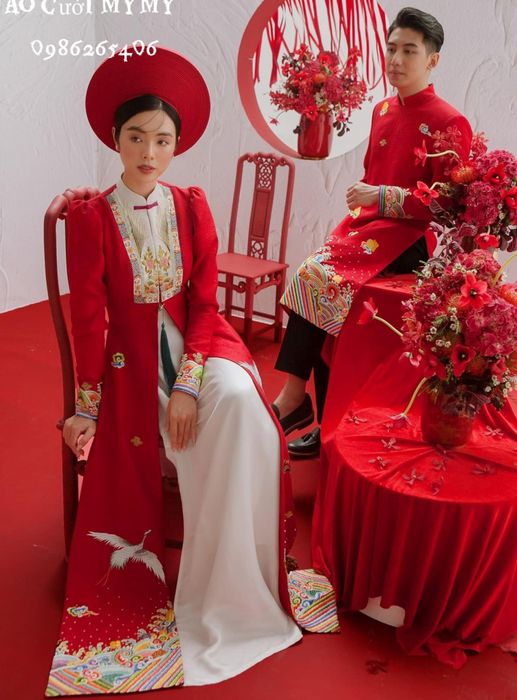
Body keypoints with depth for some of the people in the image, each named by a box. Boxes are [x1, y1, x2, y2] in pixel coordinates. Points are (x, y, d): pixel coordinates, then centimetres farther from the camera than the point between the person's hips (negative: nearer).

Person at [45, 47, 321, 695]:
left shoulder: (192, 208, 1)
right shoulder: (90, 217, -7)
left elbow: (204, 302, -3)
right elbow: (88, 320, -5)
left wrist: (188, 384, -16)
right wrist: (88, 407, -2)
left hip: (198, 345, 2)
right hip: (132, 357, -1)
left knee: (240, 401, -26)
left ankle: (233, 586, -12)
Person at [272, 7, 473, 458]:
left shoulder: (449, 124, -6)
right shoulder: (382, 111, 15)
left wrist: (380, 199, -17)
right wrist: (357, 211, 4)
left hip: (411, 238, -7)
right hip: (370, 224, 7)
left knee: (318, 276, -25)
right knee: (317, 275, -17)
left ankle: (295, 398, -13)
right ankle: (328, 423, -9)